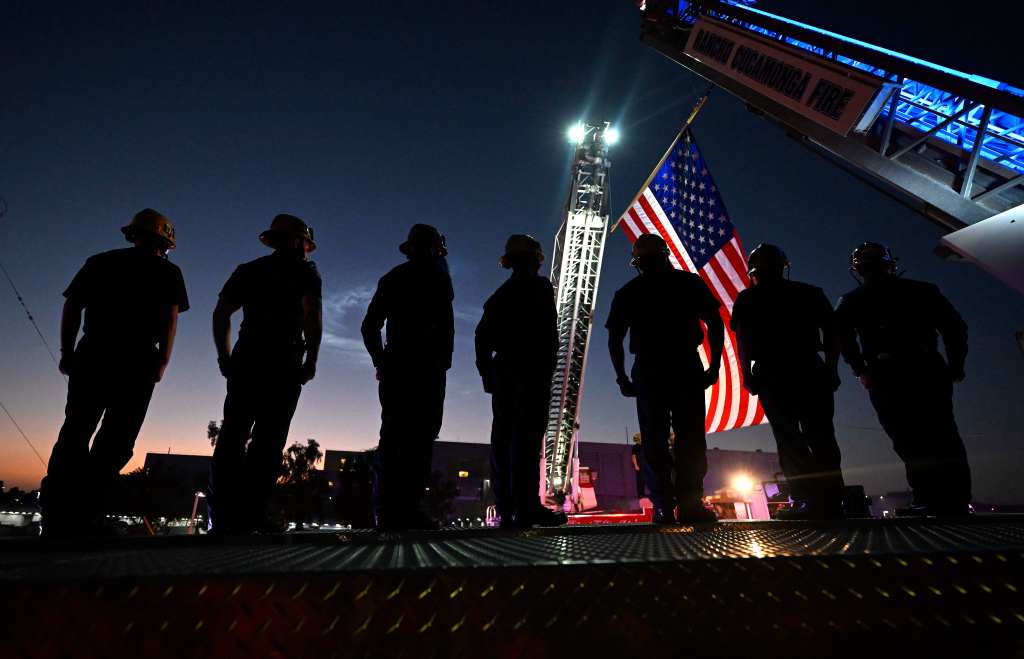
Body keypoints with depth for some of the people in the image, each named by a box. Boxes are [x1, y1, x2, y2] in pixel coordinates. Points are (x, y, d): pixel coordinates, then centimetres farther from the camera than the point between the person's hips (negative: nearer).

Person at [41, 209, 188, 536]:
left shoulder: (100, 261, 18)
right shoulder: (167, 272, 9)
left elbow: (71, 307, 11)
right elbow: (170, 319, -3)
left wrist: (67, 353, 14)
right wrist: (162, 361, 0)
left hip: (92, 354, 3)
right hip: (138, 361, -3)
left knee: (75, 431, 7)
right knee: (116, 438, -1)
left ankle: (56, 514, 0)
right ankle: (83, 515, -8)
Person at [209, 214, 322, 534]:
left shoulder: (249, 269, 20)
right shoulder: (305, 271, 6)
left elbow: (221, 312, 14)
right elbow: (313, 314, -10)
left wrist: (225, 356, 16)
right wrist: (312, 360, -6)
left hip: (245, 361, 5)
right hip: (284, 363, -4)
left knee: (233, 435, 4)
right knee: (268, 438, -4)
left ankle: (222, 515, 3)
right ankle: (250, 515, -7)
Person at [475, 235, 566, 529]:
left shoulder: (500, 293, 17)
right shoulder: (539, 287, 2)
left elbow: (483, 335, 13)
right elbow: (548, 331, -9)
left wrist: (487, 372, 14)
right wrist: (548, 368, -7)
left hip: (503, 372, 6)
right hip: (532, 370, -5)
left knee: (503, 438, 3)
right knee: (527, 438, -9)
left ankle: (506, 510, 5)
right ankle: (526, 507, -12)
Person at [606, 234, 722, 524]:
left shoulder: (627, 293, 11)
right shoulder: (689, 282, 10)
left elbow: (614, 340, 7)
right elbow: (715, 323, 3)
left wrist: (622, 378, 13)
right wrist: (714, 365, 7)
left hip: (648, 371, 1)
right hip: (687, 368, 0)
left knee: (654, 440, 3)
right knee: (690, 437, 1)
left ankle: (663, 506, -2)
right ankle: (690, 504, -6)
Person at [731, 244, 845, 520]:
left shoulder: (747, 299, 9)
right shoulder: (811, 293, 15)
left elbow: (742, 340, 0)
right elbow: (832, 332, 9)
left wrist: (746, 374, 3)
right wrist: (831, 368, 13)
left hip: (771, 373, -2)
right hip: (810, 370, 2)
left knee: (789, 438, -2)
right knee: (821, 436, 5)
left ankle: (808, 500, -9)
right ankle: (831, 502, 2)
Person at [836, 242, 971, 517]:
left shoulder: (852, 301, 12)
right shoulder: (923, 290, 18)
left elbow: (842, 331, -6)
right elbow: (955, 325, 8)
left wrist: (860, 369, -2)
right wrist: (955, 365, 13)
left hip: (886, 374, -2)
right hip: (928, 368, 2)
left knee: (908, 438, 0)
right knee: (941, 433, 7)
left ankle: (931, 499, -8)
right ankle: (956, 499, 3)